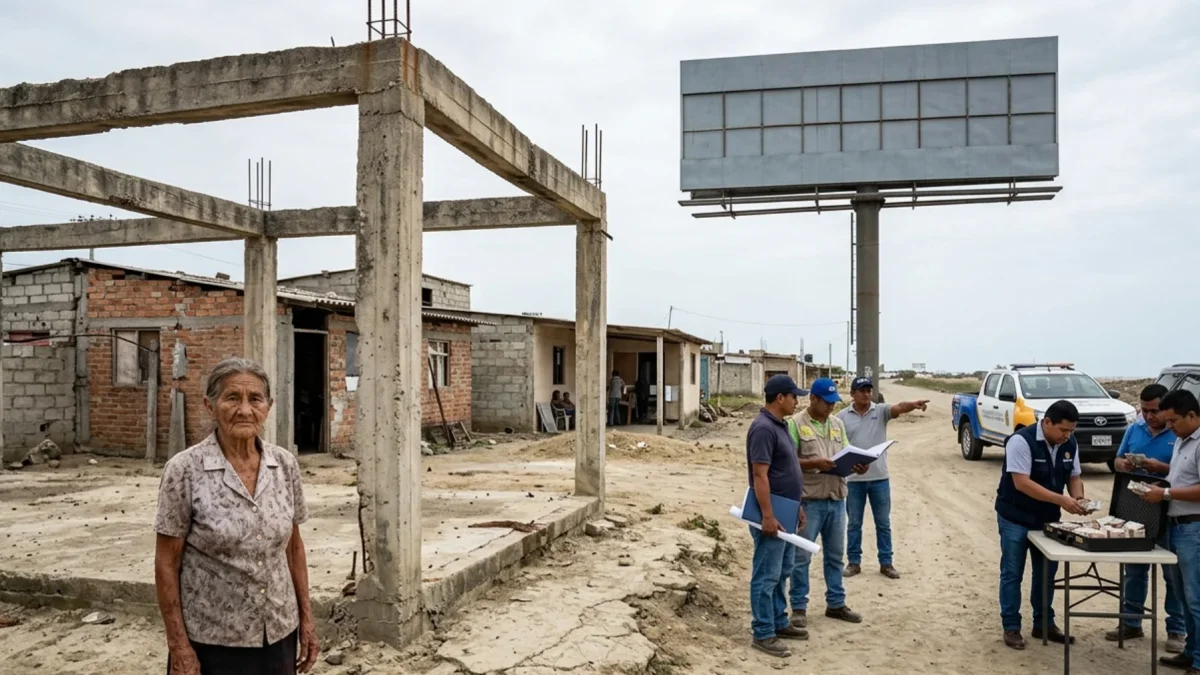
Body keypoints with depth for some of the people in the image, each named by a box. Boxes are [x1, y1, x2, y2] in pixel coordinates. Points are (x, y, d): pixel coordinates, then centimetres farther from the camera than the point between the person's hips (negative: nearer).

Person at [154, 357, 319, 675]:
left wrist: (306, 617, 6)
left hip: (279, 635, 4)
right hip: (212, 642, -3)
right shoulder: (185, 470, -13)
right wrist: (179, 648, -10)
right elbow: (166, 565, -9)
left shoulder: (285, 464, -3)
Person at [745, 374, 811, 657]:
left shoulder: (780, 425, 11)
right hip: (772, 514, -10)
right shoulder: (763, 428, -20)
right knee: (767, 575, -2)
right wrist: (768, 516, -25)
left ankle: (779, 623, 29)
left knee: (782, 572, 18)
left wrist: (796, 507, 21)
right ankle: (763, 634, 5)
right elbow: (760, 476, -24)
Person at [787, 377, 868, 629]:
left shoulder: (838, 424, 11)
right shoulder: (796, 424, -8)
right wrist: (815, 463, -25)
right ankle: (799, 607, 13)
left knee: (835, 555, 16)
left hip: (837, 500, 6)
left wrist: (857, 466, -8)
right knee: (802, 556, 2)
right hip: (809, 501, -6)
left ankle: (836, 604, 29)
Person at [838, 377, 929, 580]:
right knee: (854, 523, 9)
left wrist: (914, 404, -43)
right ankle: (854, 562, 19)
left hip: (879, 478, 0)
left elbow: (899, 407, -22)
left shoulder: (881, 411, -1)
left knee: (883, 523, 9)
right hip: (853, 479, 0)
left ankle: (886, 563, 19)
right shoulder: (842, 417, 0)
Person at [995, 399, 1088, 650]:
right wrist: (1061, 500, -32)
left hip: (1048, 518, 6)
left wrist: (1078, 499, -14)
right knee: (1012, 573, 3)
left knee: (1046, 573, 15)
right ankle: (1011, 627, 13)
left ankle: (1044, 623, 29)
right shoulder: (1021, 441, -24)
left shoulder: (1070, 444, -2)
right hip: (1016, 518, -6)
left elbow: (1074, 476, 8)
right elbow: (1021, 482, -28)